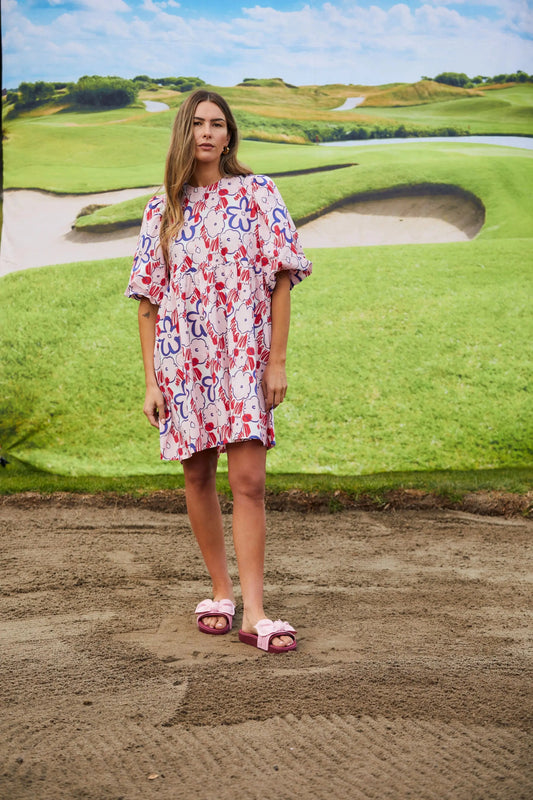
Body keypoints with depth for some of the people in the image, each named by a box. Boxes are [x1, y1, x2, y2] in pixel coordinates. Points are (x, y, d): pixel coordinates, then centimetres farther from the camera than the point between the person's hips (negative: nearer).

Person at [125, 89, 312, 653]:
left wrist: (277, 361, -6)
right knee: (198, 480, 9)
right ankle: (221, 592, 24)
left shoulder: (257, 193, 2)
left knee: (248, 481, -10)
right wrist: (151, 380, 1)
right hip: (183, 359, 2)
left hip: (243, 356, -2)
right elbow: (147, 299, 6)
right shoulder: (162, 210, 7)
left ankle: (254, 612, -9)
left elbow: (280, 278, 0)